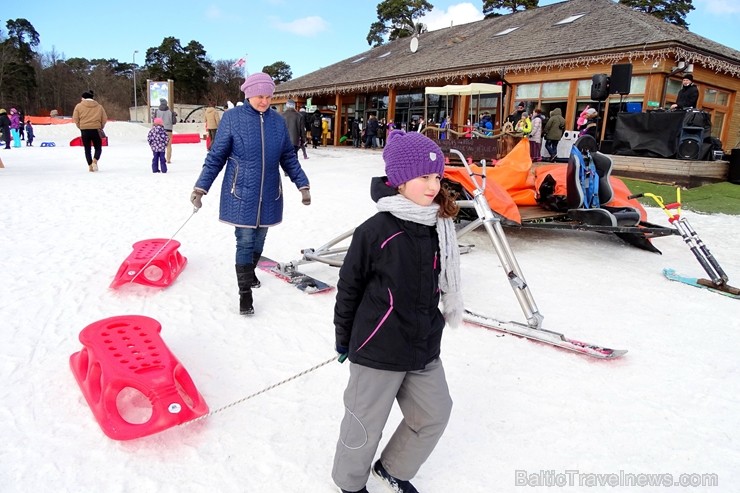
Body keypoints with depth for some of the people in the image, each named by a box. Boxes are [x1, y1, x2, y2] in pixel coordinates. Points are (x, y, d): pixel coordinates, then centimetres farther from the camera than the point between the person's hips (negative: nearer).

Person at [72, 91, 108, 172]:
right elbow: (104, 119, 3)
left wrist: (80, 127, 12)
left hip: (84, 130, 0)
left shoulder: (79, 106, 3)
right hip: (96, 130, 0)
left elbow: (75, 119, -1)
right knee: (98, 148, 10)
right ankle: (95, 161, -15)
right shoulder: (99, 106, 6)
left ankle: (90, 165, 4)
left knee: (87, 149, 10)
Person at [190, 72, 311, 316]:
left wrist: (302, 184, 7)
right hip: (241, 194, -3)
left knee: (259, 240, 15)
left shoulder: (278, 121, 3)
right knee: (245, 242, -2)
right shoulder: (232, 117, -6)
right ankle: (245, 292, 10)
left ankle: (249, 272, 41)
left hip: (269, 194, 4)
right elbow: (216, 157, -2)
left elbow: (288, 157, 12)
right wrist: (201, 187, -7)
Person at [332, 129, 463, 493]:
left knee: (435, 413, 18)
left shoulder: (439, 228, -2)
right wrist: (343, 337, 0)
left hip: (424, 348, 6)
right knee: (366, 421, 11)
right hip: (378, 350, -6)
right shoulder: (375, 231, -20)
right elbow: (349, 287, -9)